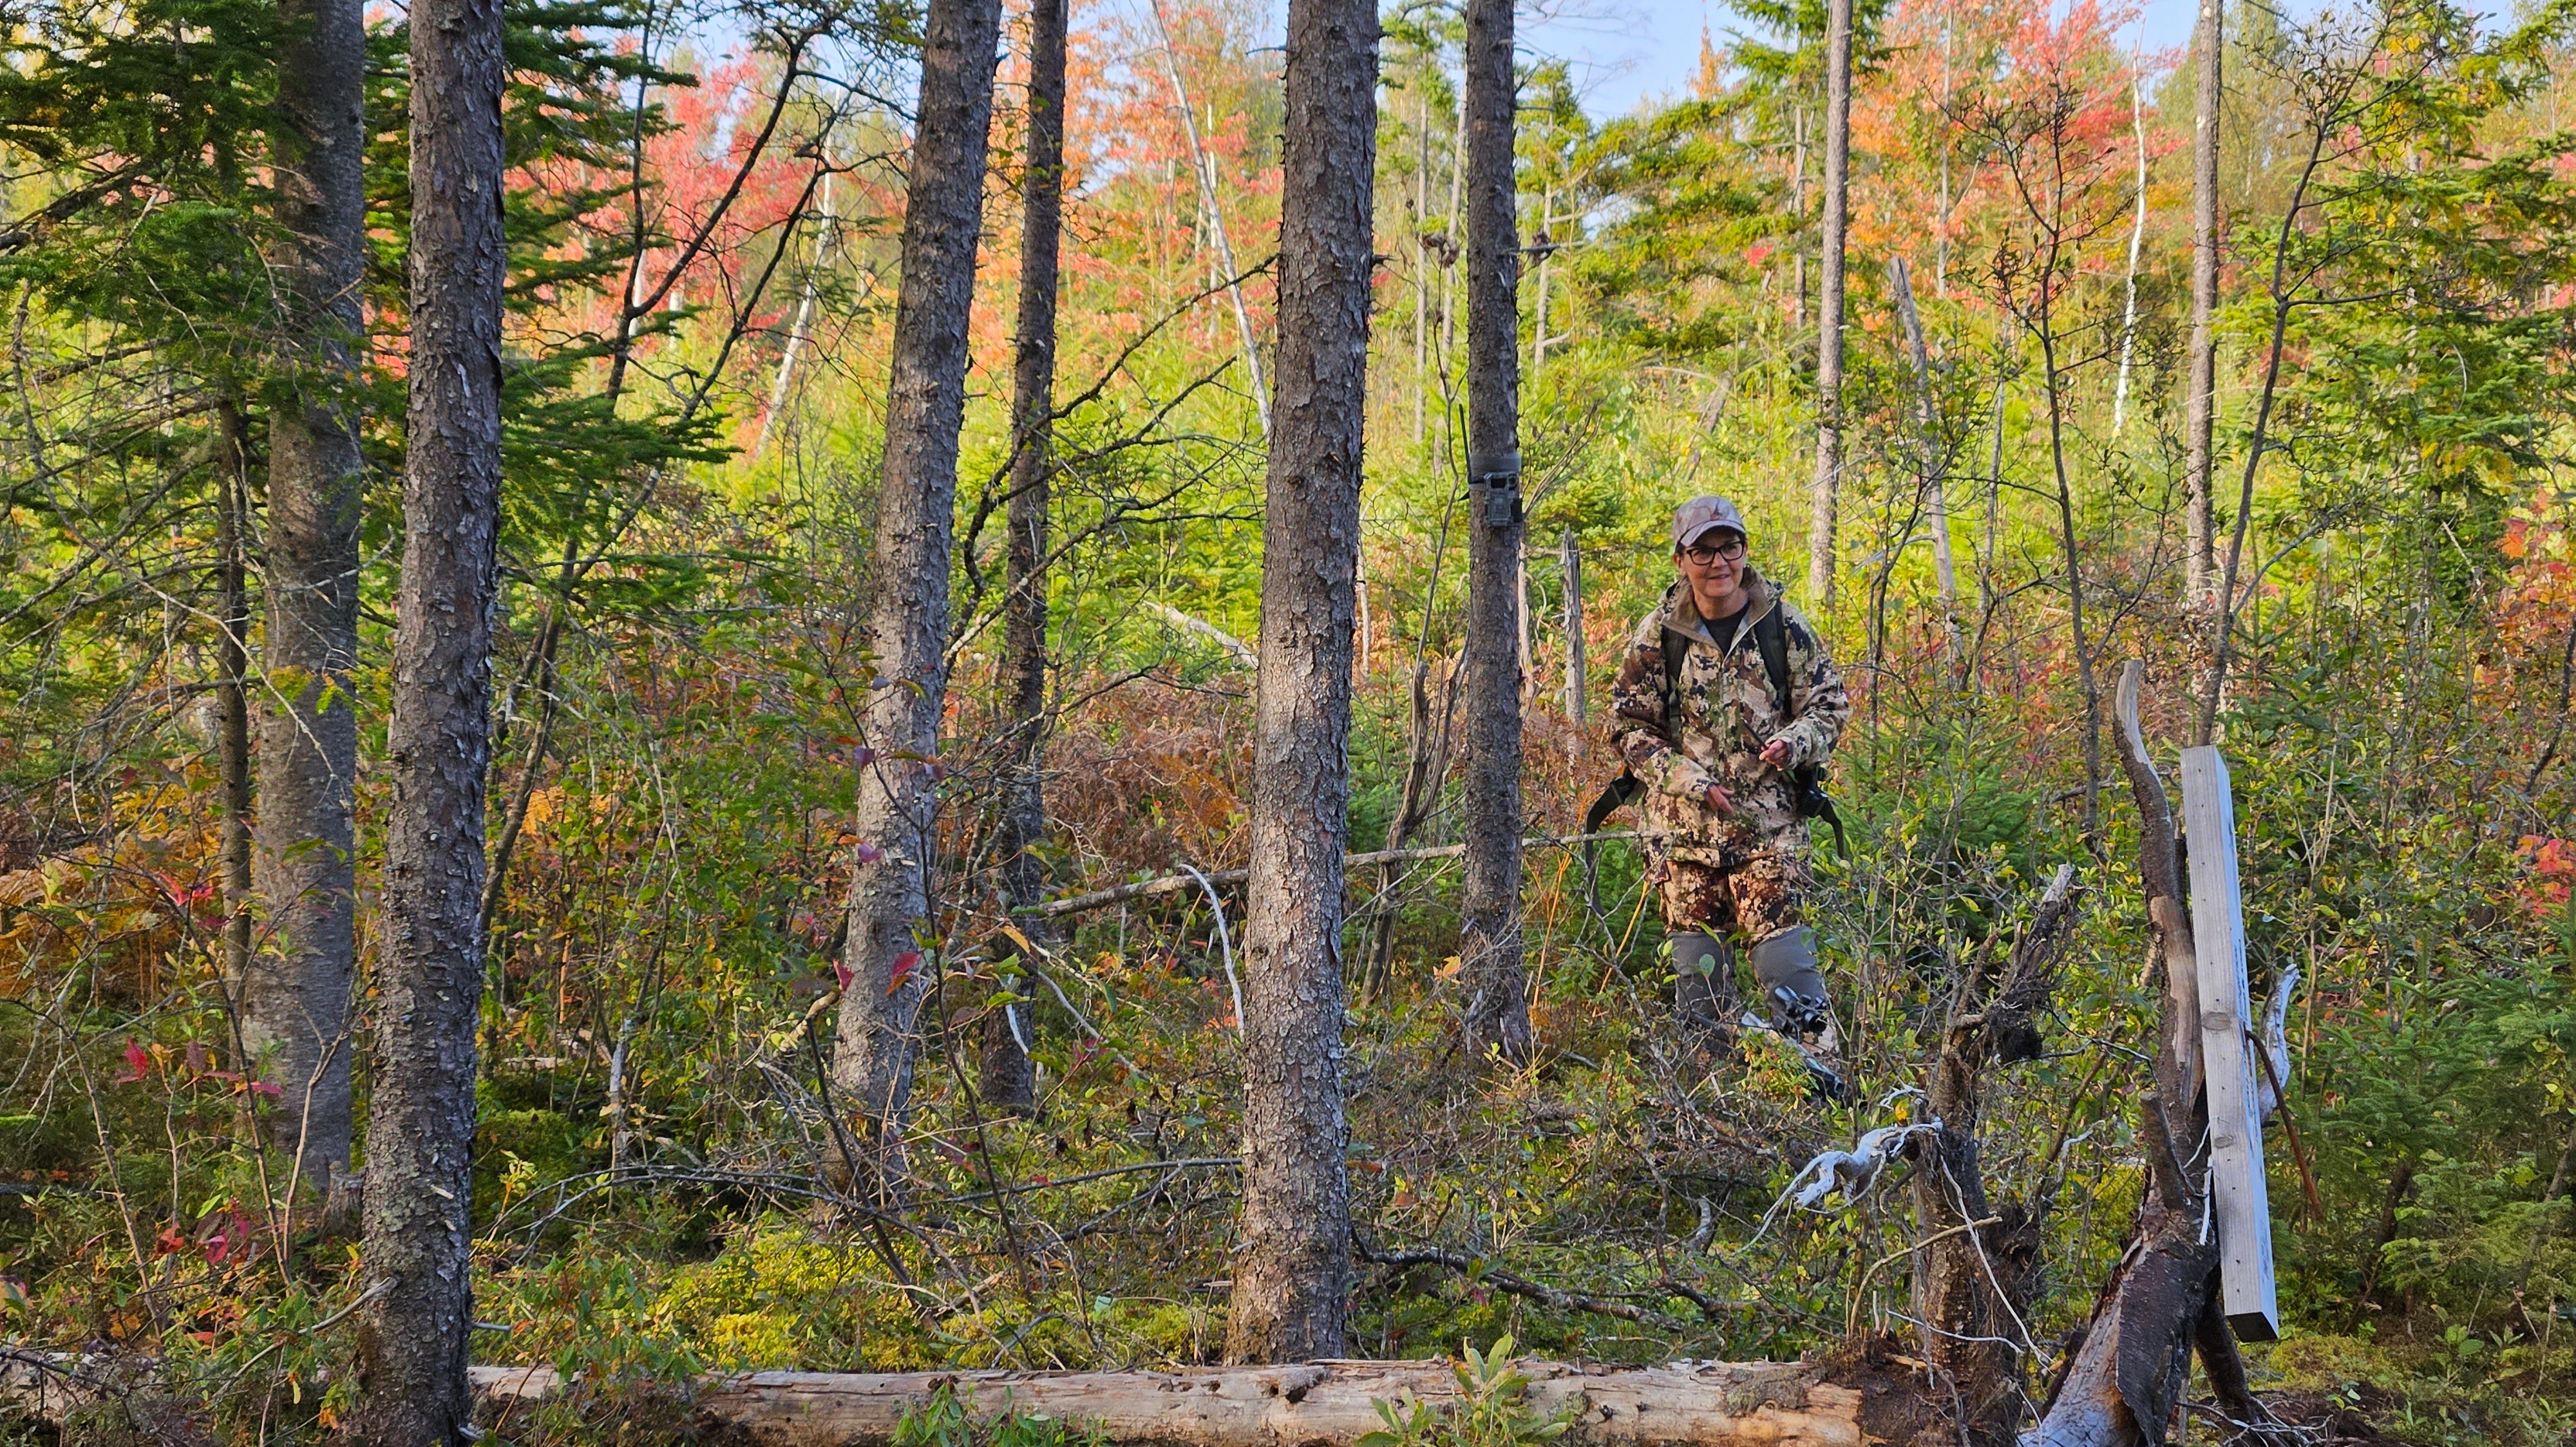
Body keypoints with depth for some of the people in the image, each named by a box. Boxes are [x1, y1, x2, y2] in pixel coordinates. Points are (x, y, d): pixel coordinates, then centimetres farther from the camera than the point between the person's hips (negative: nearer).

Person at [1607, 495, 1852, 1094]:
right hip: (1683, 821, 1)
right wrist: (1689, 780, -8)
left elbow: (1830, 702, 8)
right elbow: (1629, 726, 4)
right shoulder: (1657, 636, 1)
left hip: (1770, 818, -1)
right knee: (1697, 961, 5)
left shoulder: (1783, 626, 1)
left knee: (1782, 944, -10)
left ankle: (1817, 1065, -4)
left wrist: (1794, 742, -13)